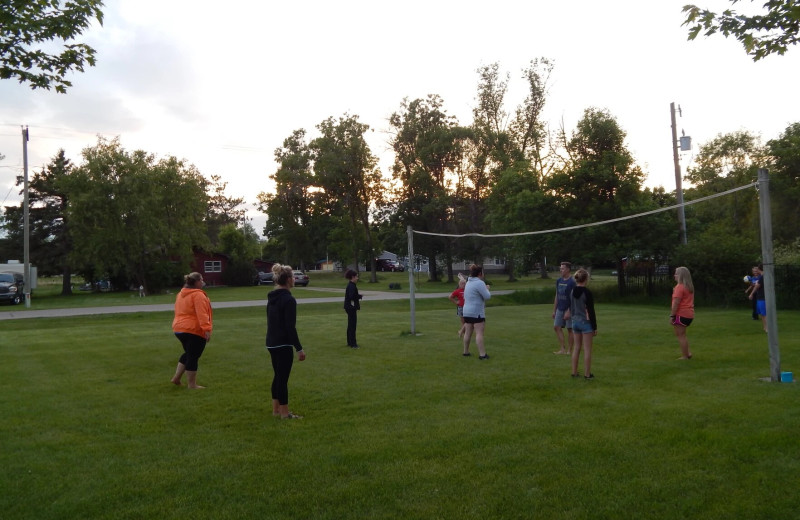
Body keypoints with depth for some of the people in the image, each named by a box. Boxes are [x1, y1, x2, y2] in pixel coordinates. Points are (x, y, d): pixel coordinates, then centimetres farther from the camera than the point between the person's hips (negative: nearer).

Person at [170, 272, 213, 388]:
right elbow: (202, 314, -23)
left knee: (188, 353, 23)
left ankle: (177, 377, 23)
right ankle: (191, 384, 6)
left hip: (179, 328, 9)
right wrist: (207, 329, -25)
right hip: (194, 330, -9)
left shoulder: (180, 294, 14)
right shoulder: (198, 295, -14)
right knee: (193, 356, -1)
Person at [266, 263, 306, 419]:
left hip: (271, 343, 9)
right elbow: (290, 327, -20)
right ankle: (284, 413, 7)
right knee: (283, 378, -1)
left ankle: (276, 409, 24)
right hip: (283, 344, -9)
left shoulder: (272, 297, 10)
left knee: (278, 376, 17)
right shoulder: (289, 299, -17)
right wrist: (299, 348, -16)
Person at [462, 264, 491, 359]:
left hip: (467, 311, 8)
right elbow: (487, 296, -17)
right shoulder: (479, 283, -14)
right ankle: (482, 354, -11)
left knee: (468, 332, 13)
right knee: (479, 333, -9)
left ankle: (466, 351, 20)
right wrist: (487, 289, 4)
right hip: (477, 312, -8)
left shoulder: (468, 283, 14)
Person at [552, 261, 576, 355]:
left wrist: (568, 312, -18)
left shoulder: (572, 282, -12)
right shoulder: (559, 281, 9)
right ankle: (562, 348, 11)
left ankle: (569, 350, 11)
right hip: (560, 309, 7)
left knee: (569, 329, 2)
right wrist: (554, 310, 13)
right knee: (556, 327, 4)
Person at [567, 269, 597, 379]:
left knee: (576, 347, 14)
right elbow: (591, 311, -14)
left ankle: (574, 372, 18)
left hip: (575, 322, 7)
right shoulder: (587, 292, -16)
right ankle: (587, 374, 6)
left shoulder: (572, 292, 4)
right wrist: (595, 327, -8)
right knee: (587, 349, 2)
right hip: (586, 322, -7)